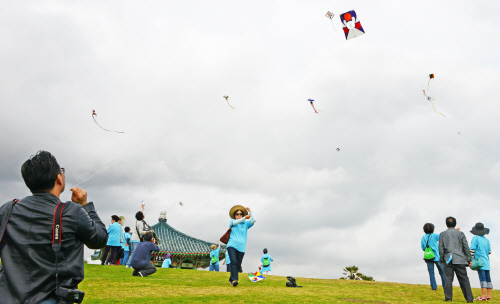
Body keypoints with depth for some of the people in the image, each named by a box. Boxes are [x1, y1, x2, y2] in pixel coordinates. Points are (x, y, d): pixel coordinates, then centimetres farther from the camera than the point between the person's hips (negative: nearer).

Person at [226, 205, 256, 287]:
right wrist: (245, 218, -20)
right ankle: (234, 280, -31)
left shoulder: (246, 224, 18)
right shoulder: (232, 221, 14)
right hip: (232, 245, -2)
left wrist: (250, 211, 12)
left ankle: (231, 279, 17)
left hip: (241, 247, 2)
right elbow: (235, 222, -9)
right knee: (234, 262, -21)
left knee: (238, 266, 0)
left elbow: (253, 220, 2)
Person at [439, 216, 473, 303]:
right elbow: (466, 247, 7)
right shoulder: (460, 233, 8)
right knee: (464, 279, 6)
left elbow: (441, 248, 2)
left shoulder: (443, 234, 6)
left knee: (448, 279, -2)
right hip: (460, 260, 1)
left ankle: (448, 297, -8)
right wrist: (469, 260, 11)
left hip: (448, 260, -1)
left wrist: (441, 260, 8)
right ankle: (469, 299, 6)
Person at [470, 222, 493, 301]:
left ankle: (483, 296, -15)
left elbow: (472, 250, -10)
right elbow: (489, 252, 17)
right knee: (487, 278, 8)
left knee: (482, 278, -11)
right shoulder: (486, 240, 13)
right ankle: (489, 295, 10)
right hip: (487, 262, 6)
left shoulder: (475, 238, -4)